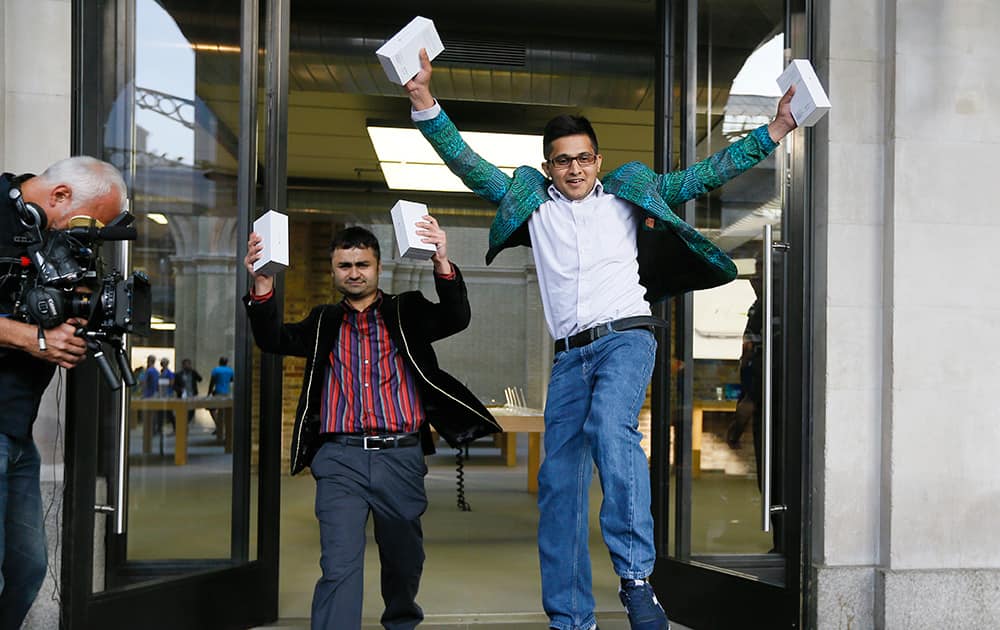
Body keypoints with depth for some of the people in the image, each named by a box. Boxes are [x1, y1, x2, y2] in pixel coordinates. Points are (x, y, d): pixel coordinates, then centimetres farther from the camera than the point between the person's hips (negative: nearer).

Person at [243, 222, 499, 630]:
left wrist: (442, 265, -24)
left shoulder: (407, 313, 11)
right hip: (340, 458, 0)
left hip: (401, 457, 1)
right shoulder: (323, 323, 16)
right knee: (339, 566, -11)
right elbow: (274, 340, 2)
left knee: (404, 562, 16)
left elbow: (457, 318, -6)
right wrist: (262, 286, -16)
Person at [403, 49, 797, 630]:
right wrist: (426, 106, 5)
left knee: (610, 429, -32)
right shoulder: (532, 202, 18)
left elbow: (704, 175, 15)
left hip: (626, 336, -3)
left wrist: (772, 133, 11)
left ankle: (636, 579, -31)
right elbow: (468, 165, 14)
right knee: (559, 481, -1)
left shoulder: (628, 193, 14)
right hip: (570, 352, 3)